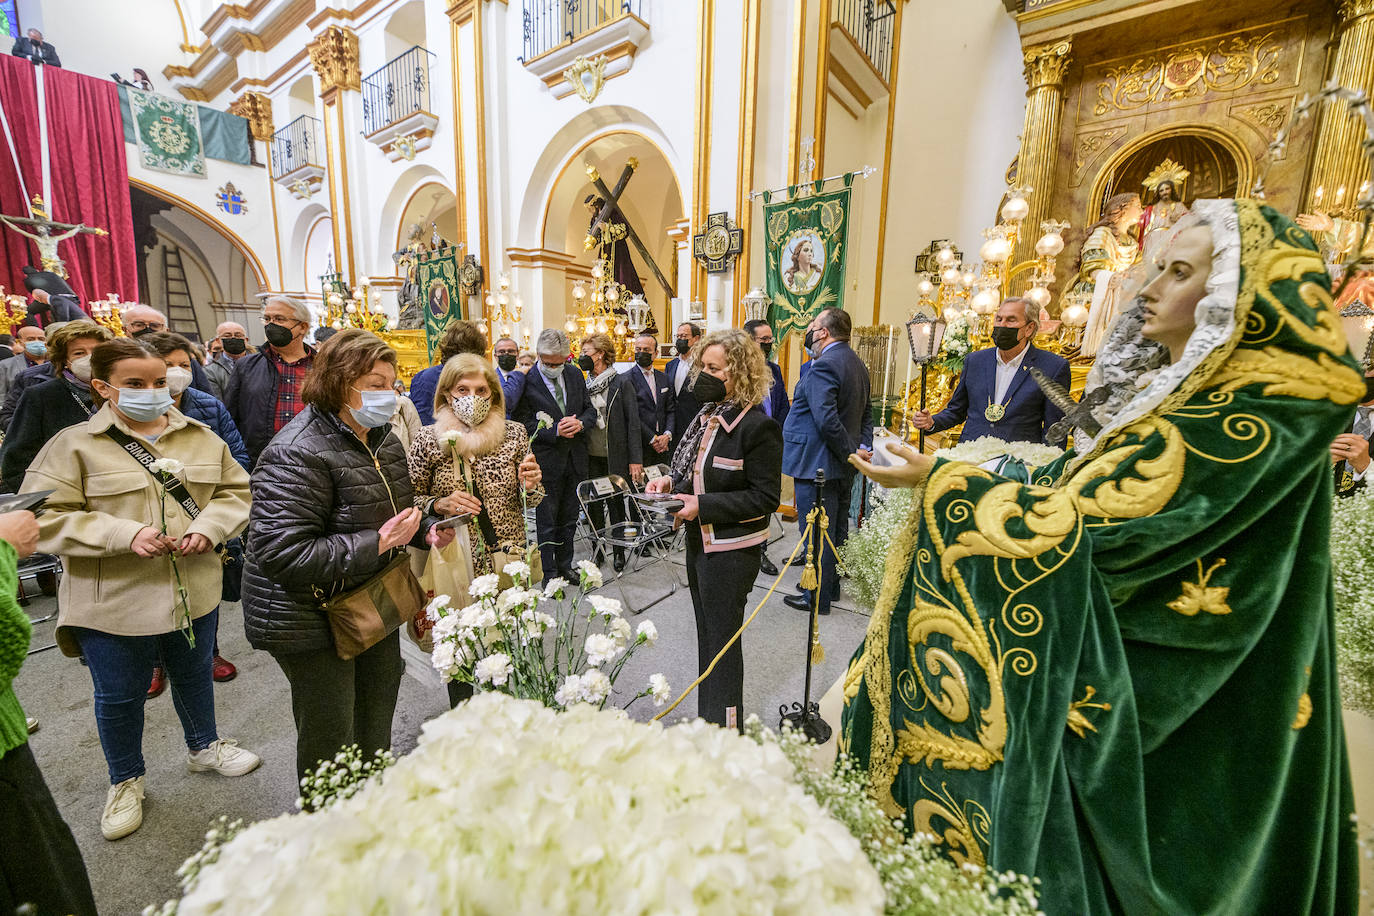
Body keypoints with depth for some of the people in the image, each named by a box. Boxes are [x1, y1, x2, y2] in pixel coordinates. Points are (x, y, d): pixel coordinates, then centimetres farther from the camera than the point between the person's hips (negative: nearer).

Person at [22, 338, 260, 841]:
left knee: (195, 674, 23)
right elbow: (43, 517, -12)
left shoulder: (201, 438, 0)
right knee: (119, 697, 16)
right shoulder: (74, 445, -9)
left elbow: (236, 490, 3)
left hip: (195, 591, 3)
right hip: (113, 603, -2)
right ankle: (125, 781, 41)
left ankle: (204, 746, 47)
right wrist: (125, 534, -25)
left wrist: (208, 527, -15)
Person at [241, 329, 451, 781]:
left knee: (377, 724, 24)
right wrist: (377, 544, -30)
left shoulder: (381, 438, 4)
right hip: (311, 621, -8)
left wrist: (426, 531, -2)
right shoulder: (297, 454, -24)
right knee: (330, 736, 10)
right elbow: (281, 554, -29)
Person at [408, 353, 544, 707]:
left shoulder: (514, 433, 0)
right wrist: (440, 505, -14)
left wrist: (530, 485, -14)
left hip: (507, 561, 1)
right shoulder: (428, 440, -4)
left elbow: (530, 500, 9)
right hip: (455, 565, -1)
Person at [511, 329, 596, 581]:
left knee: (569, 519, 18)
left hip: (575, 461, 5)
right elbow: (521, 423, -13)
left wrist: (580, 423, -10)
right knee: (547, 522, 7)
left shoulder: (575, 376, 6)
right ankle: (549, 573, 22)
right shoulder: (526, 381, -11)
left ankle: (564, 566, 34)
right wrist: (555, 431, -23)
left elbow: (590, 409, 11)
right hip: (546, 463, -5)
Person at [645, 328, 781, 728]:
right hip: (699, 541, 9)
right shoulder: (706, 417, 7)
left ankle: (725, 729, 28)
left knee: (722, 638, 7)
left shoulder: (758, 426, -18)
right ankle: (707, 719, 41)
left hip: (731, 550, -8)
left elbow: (765, 497, -20)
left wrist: (703, 505, -25)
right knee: (707, 634, 21)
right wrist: (672, 482, -2)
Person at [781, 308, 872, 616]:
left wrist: (851, 452, -18)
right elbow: (866, 412, 15)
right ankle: (831, 585, 35)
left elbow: (827, 420, -29)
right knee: (835, 529, 20)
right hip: (842, 465, 10)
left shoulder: (823, 366, -19)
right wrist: (863, 446, 3)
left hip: (817, 463, -10)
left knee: (816, 533, 2)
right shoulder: (856, 363, 13)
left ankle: (817, 597, 15)